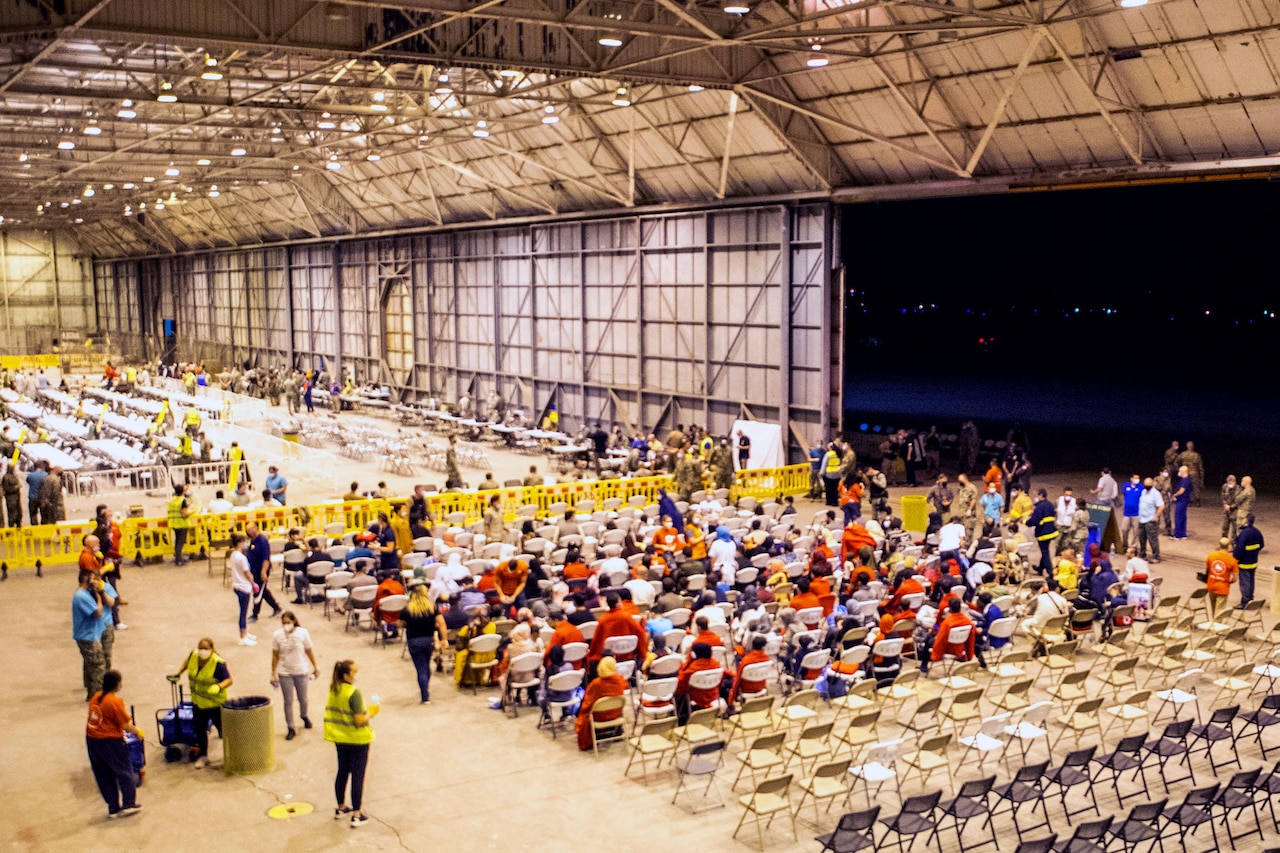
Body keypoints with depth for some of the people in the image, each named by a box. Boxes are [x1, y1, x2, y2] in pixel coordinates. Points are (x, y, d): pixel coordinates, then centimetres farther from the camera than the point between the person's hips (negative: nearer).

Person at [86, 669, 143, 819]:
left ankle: (113, 808, 20)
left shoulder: (95, 697, 4)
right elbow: (125, 725, -16)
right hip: (110, 741, -7)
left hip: (91, 739, 7)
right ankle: (128, 804, 12)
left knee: (103, 776, 13)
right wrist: (137, 732, 3)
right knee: (124, 772, 9)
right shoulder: (114, 702, -18)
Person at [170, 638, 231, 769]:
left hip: (215, 703, -6)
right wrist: (178, 674, 17)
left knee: (223, 729, 8)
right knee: (200, 730, 13)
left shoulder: (218, 663, -26)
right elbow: (187, 662, 18)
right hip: (198, 703, 6)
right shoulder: (193, 656, -7)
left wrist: (218, 687, -44)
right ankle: (202, 756, 28)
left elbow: (229, 680, -27)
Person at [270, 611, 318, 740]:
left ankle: (304, 716, 45)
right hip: (284, 673, 0)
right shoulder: (277, 635, -11)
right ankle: (291, 728, 14)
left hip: (301, 671, 1)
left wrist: (315, 666, 7)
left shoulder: (303, 633, -11)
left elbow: (309, 651, 0)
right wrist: (274, 674, -1)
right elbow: (275, 655, -3)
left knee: (302, 698, 15)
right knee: (288, 701, 4)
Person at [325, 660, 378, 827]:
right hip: (357, 740, -7)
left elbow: (331, 713, 9)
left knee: (342, 772, 21)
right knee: (358, 776, 2)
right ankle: (357, 816, 8)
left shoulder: (333, 690, 0)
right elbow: (360, 719, -26)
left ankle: (340, 808, 35)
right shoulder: (354, 693, -23)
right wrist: (372, 712, -8)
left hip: (340, 738, 7)